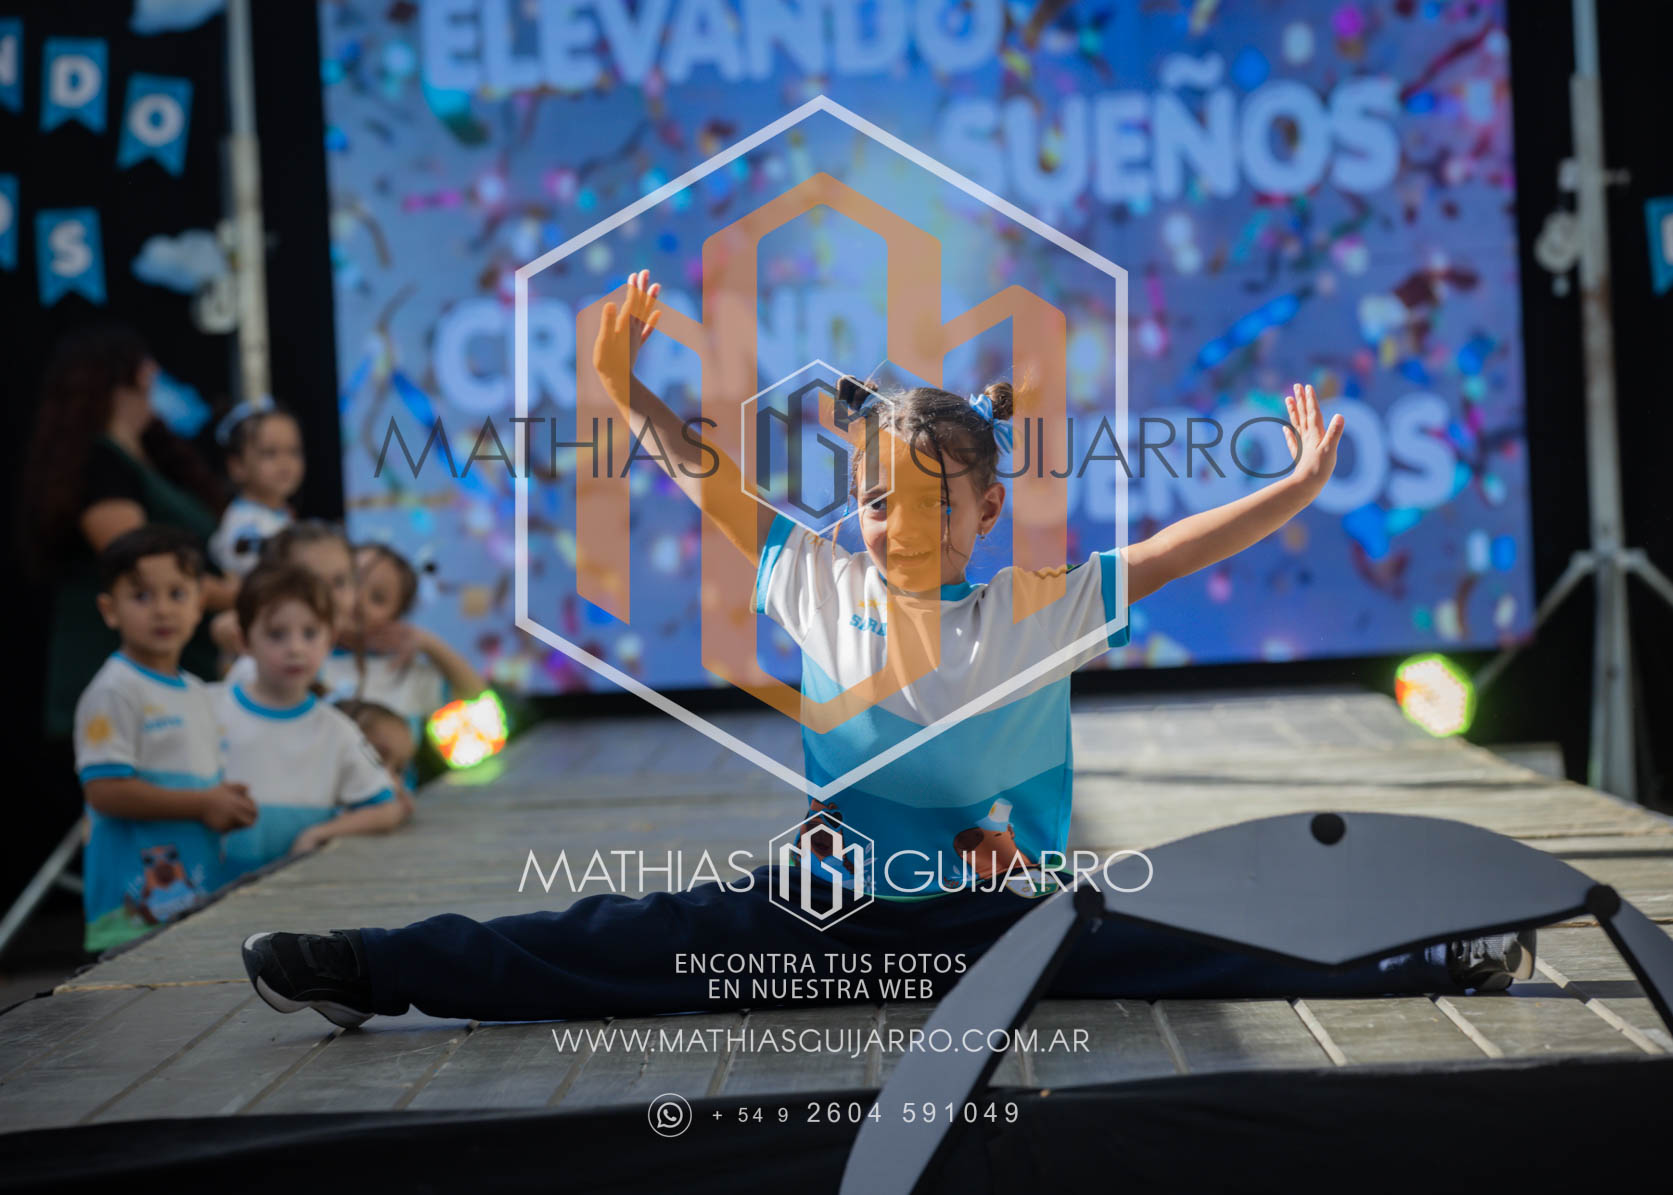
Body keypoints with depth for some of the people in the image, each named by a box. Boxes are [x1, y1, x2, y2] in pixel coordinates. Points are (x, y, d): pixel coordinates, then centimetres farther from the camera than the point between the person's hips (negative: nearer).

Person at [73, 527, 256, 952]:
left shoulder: (197, 693, 17)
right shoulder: (113, 693, -9)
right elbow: (105, 790, -18)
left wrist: (231, 802, 3)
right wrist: (203, 805, -15)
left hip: (201, 894, 8)